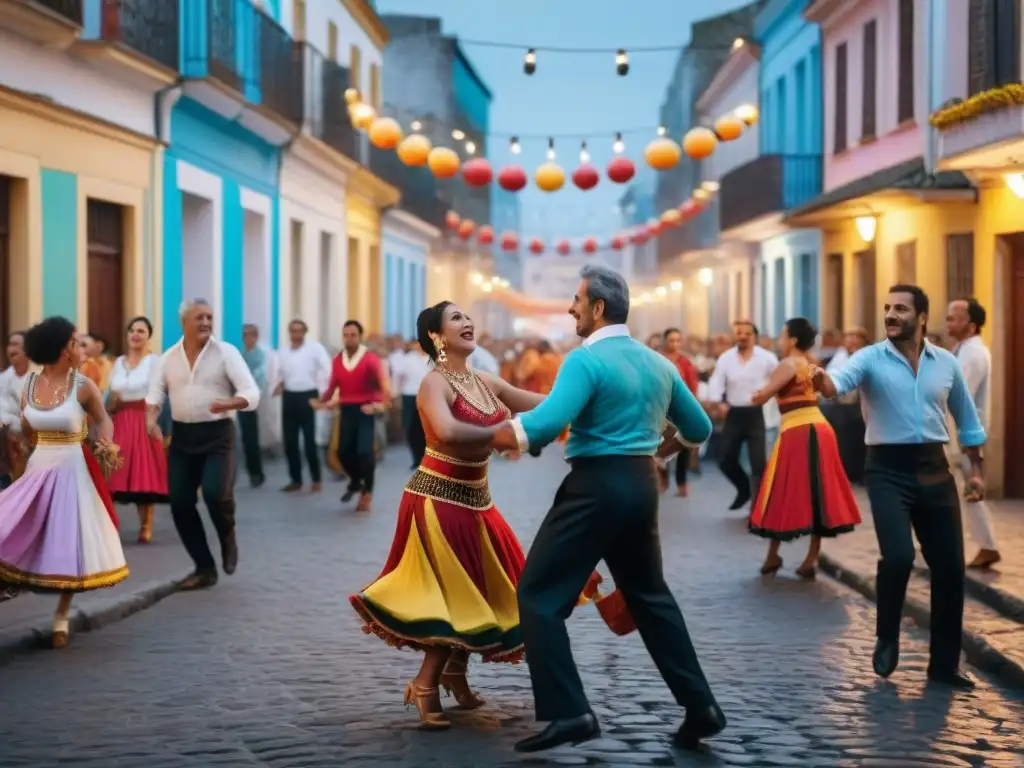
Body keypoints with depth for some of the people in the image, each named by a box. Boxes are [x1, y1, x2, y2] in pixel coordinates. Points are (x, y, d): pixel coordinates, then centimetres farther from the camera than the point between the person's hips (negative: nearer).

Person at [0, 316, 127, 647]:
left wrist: (106, 445, -14)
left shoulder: (83, 386, -8)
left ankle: (61, 617, 15)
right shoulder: (30, 385, 0)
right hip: (39, 468, 3)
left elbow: (103, 420, 4)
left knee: (70, 546, 1)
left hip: (72, 471, -3)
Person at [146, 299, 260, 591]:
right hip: (182, 435, 4)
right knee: (180, 503, 1)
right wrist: (152, 419, -15)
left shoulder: (226, 352, -4)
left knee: (215, 492, -23)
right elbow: (155, 392, 5)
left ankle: (227, 538, 11)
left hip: (217, 434, -4)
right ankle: (205, 568, 15)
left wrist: (229, 403, -30)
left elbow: (252, 393, -10)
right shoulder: (168, 358, 6)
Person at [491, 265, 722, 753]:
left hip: (596, 486, -8)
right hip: (643, 484, 8)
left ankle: (568, 712, -9)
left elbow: (546, 424, -25)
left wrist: (488, 437, -14)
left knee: (539, 594, 0)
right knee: (649, 595, 21)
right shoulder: (658, 363, 12)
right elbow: (699, 429, 19)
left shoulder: (586, 360, -12)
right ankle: (699, 705, 18)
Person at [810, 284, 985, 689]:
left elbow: (966, 417, 17)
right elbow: (840, 383, -24)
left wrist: (976, 468, 15)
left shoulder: (946, 363, 6)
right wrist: (822, 380, -47)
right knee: (898, 557, -21)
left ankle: (944, 664, 19)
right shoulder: (871, 358, -5)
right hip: (888, 469, -4)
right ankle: (887, 638, 7)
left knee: (949, 567, 5)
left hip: (934, 468, 4)